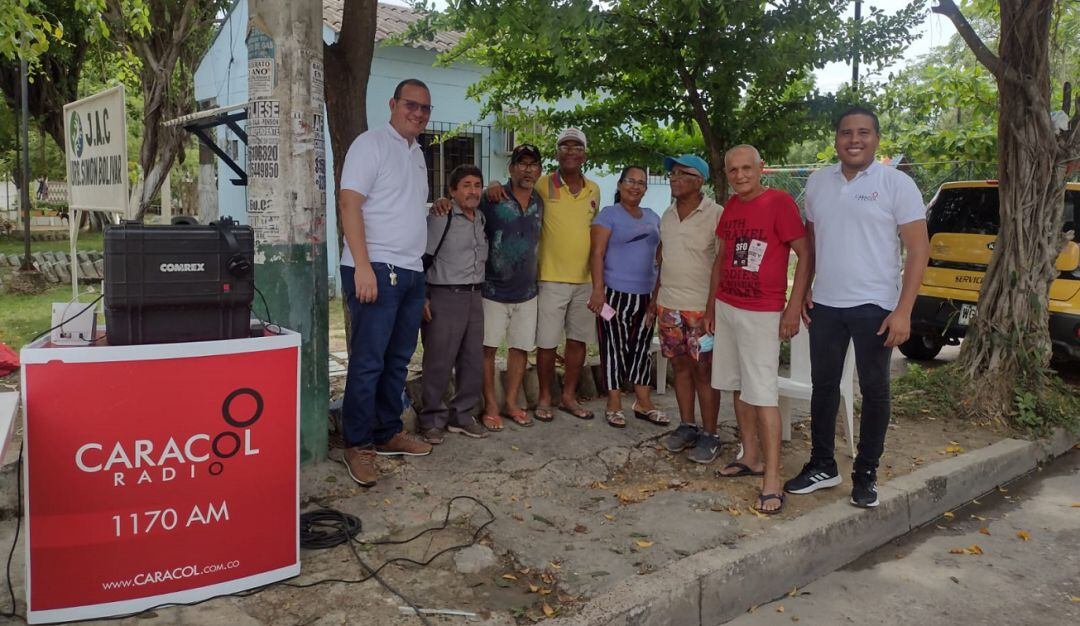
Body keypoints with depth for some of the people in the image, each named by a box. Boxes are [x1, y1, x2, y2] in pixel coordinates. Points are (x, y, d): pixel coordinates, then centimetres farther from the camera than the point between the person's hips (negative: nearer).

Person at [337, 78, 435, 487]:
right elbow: (349, 203, -14)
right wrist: (363, 266, -21)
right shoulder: (371, 144, -6)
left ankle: (388, 433, 24)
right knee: (368, 362, -6)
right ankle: (357, 446, 4)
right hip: (376, 270, -8)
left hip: (410, 272, 8)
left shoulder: (417, 154, 19)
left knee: (398, 360, 13)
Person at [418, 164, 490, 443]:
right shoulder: (440, 218, -8)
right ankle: (432, 420, 11)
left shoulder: (482, 219, 13)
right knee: (439, 363, -3)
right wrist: (423, 298, -15)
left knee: (473, 361, 10)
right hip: (444, 297, -7)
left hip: (474, 297, 7)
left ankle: (461, 415, 24)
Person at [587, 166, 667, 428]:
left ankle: (643, 404, 20)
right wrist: (598, 289, -18)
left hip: (647, 295, 6)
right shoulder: (609, 214, -3)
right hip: (616, 294, -5)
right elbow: (598, 253, -9)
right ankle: (614, 405, 10)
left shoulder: (653, 217, 15)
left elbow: (658, 255, 19)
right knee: (615, 348, 1)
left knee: (641, 348, 11)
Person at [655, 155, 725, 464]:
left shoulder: (715, 214, -9)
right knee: (680, 366, 11)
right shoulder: (667, 215, 11)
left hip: (702, 307, -6)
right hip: (669, 305, 6)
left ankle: (709, 435, 9)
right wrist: (655, 298, 16)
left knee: (703, 371, -1)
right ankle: (687, 426, 22)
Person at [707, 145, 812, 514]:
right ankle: (751, 458, 24)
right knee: (738, 387, 12)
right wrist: (712, 305, 17)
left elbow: (805, 254, -11)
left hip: (762, 313, -7)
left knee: (762, 393, -9)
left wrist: (794, 307, -15)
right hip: (726, 308, 7)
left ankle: (772, 481, -5)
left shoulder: (779, 202, -10)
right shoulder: (730, 207, 10)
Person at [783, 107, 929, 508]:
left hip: (873, 308, -4)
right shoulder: (818, 182, 7)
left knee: (874, 391, 6)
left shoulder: (896, 184, -6)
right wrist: (803, 292, 8)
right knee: (823, 386, 11)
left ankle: (866, 475, 19)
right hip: (824, 306, 4)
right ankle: (822, 466, 25)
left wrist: (903, 311, -14)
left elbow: (918, 249, -8)